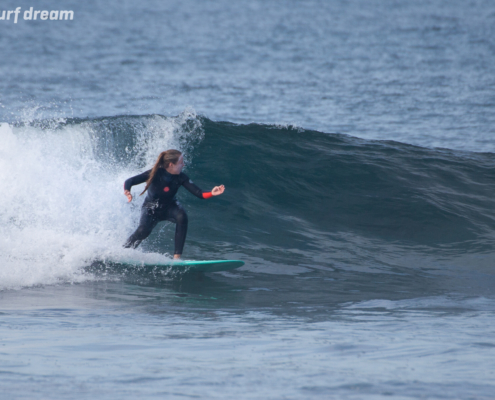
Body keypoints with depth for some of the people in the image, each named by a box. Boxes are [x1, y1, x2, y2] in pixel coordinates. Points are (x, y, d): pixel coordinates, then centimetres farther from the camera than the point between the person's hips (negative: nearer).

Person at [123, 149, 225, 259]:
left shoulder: (181, 178, -19)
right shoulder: (155, 174, -26)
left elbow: (199, 193, -23)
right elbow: (129, 181, -25)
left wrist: (211, 193, -43)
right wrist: (127, 191, -48)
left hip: (169, 207, 2)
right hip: (151, 208, -2)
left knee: (182, 216, -31)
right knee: (143, 230, -28)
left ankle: (177, 256, -27)